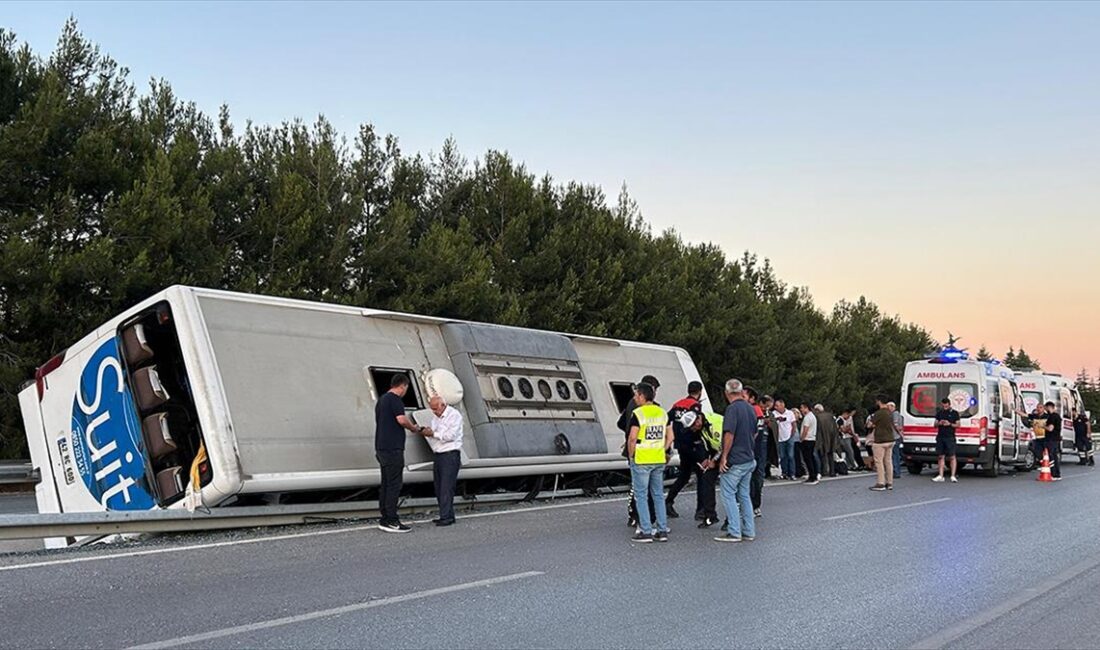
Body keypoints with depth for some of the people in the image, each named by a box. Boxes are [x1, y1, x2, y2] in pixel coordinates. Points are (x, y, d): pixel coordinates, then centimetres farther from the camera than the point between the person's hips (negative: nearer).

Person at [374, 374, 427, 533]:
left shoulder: (381, 400, 19)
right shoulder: (395, 399, -10)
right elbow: (402, 419, -23)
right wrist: (415, 429, -6)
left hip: (381, 447, 9)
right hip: (393, 448, -9)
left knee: (385, 484, 11)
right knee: (394, 485, -7)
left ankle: (384, 519, 12)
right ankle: (391, 521, -7)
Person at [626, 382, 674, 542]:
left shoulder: (638, 414, -12)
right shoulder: (662, 412, 8)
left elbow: (632, 438, -17)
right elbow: (670, 437, 11)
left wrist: (631, 455, -4)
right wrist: (663, 451, 15)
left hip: (641, 461, -6)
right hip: (659, 460, 6)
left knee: (641, 496, 2)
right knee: (658, 495, 13)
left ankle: (646, 532, 1)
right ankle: (662, 531, 15)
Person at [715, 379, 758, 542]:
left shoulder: (732, 409, -15)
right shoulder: (750, 408, 11)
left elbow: (729, 434, -21)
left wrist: (724, 457, -16)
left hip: (734, 461, -8)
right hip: (749, 460, 8)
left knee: (729, 495, -1)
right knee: (744, 495, 14)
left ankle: (734, 532, -2)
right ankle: (749, 532, 16)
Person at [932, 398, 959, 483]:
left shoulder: (954, 413, 3)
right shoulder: (939, 413, 13)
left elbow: (958, 425, 1)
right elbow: (935, 424, 14)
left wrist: (950, 424, -15)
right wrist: (939, 423, -8)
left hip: (950, 438, -4)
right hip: (940, 437, 4)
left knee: (952, 457, -5)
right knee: (941, 456, 6)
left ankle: (953, 476, -4)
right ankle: (940, 476, 8)